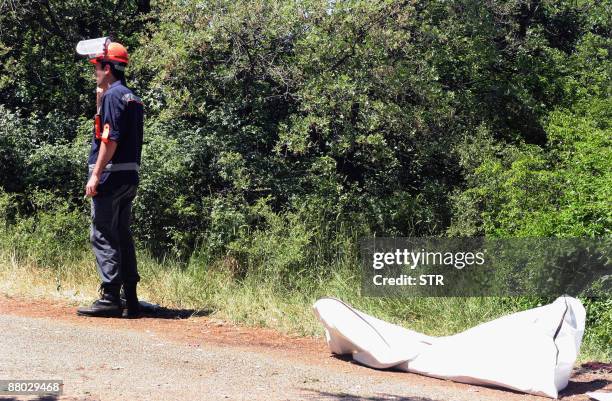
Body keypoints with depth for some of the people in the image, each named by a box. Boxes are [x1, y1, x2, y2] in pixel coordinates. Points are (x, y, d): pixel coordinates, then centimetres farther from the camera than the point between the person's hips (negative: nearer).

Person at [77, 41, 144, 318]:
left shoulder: (113, 95, -10)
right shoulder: (132, 98, 18)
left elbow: (110, 139, -19)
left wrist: (95, 175, -20)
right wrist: (99, 101, 23)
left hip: (111, 176, -9)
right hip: (130, 177, 9)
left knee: (102, 236, -7)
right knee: (122, 236, 12)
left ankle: (110, 298, -11)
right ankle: (130, 300, 12)